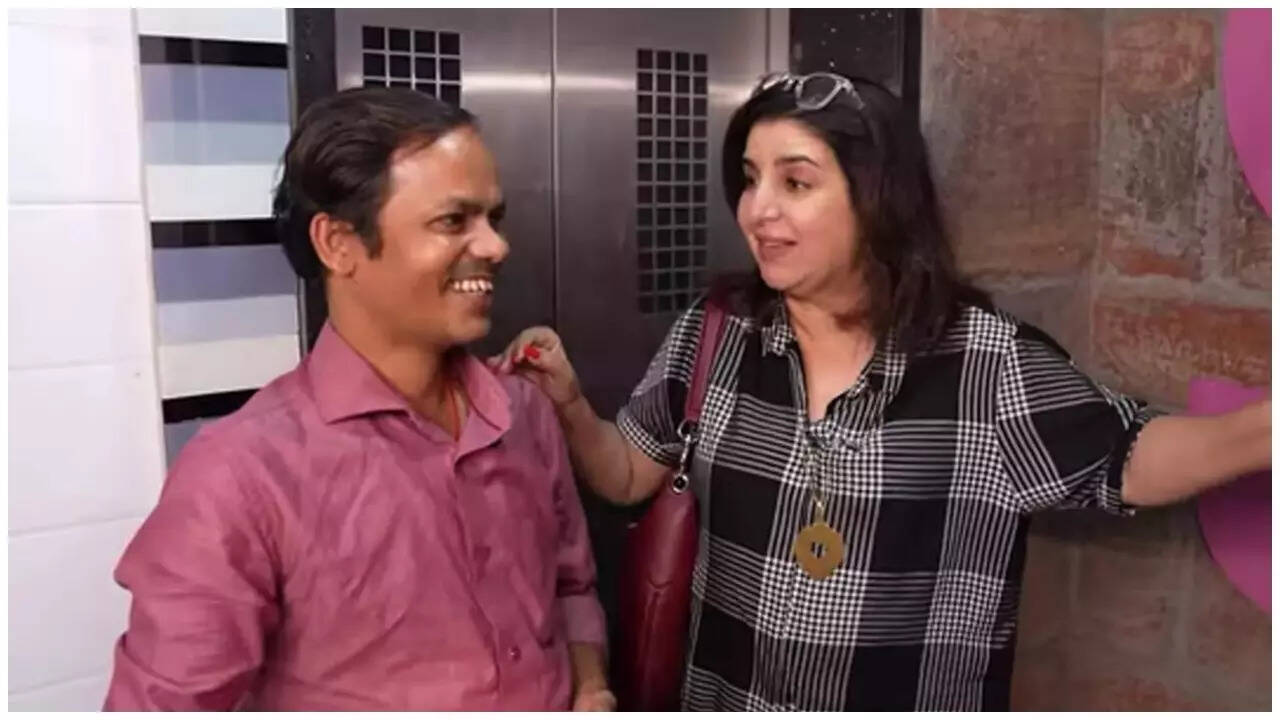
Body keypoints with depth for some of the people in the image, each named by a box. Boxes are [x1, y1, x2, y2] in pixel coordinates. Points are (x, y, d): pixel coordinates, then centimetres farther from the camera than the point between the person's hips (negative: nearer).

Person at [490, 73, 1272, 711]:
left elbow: (1128, 461, -9)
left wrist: (1264, 427, -26)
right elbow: (628, 475, 3)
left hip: (919, 697, -2)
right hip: (730, 696, 3)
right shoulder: (714, 336, -6)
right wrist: (569, 402, -16)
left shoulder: (988, 359, -15)